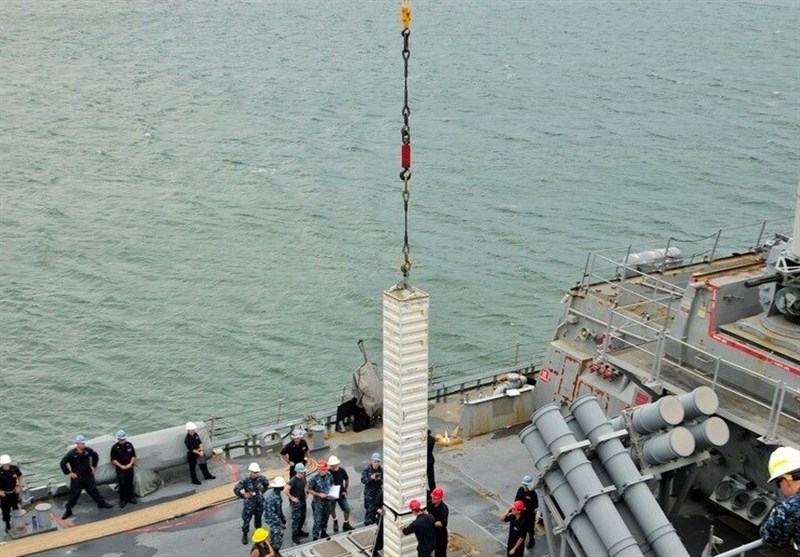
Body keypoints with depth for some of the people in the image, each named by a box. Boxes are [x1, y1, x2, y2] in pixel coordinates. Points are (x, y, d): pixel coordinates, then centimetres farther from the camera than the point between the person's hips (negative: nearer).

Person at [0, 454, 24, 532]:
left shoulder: (14, 469, -13)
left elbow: (20, 477, 6)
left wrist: (20, 486, -6)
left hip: (14, 493, 3)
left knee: (16, 509, 19)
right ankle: (7, 525, 21)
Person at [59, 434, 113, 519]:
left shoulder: (88, 450, -8)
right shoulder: (71, 453, -20)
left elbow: (95, 456, 12)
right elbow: (63, 463, -15)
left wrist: (93, 466, 10)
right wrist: (68, 473, -13)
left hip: (88, 475, 4)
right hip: (76, 478, -4)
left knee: (93, 490, 18)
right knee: (74, 494, 2)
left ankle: (101, 503, 34)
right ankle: (68, 510, 15)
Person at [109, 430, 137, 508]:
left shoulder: (129, 445, -1)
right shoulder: (115, 447, -10)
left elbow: (133, 456, 6)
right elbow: (113, 460, -6)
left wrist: (130, 464, -8)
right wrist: (121, 466, -13)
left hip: (129, 468, 3)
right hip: (120, 469, -3)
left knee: (130, 483, 11)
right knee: (122, 485, -1)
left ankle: (130, 498, 24)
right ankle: (122, 500, 9)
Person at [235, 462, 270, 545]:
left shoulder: (260, 478, -12)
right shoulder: (245, 480, -25)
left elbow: (266, 484, 10)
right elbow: (236, 489, -21)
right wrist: (244, 495, -14)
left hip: (259, 502, 3)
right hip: (249, 503, -3)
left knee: (258, 518, 20)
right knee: (246, 520, 7)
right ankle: (244, 535, 28)